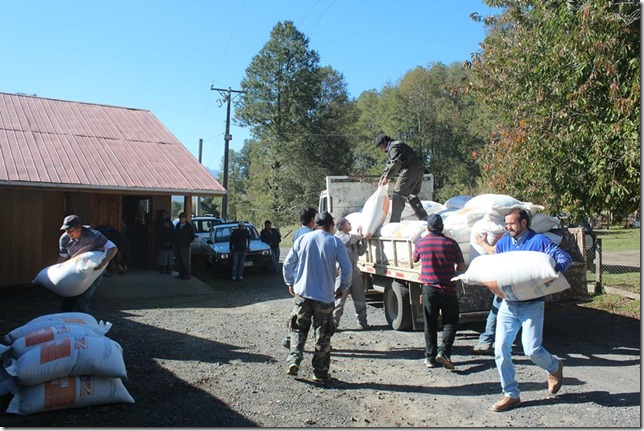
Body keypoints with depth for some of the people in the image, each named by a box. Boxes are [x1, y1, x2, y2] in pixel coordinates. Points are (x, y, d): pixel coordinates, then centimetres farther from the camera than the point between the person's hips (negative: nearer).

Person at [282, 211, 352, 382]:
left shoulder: (302, 239, 3)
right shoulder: (336, 243, -4)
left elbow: (287, 264, 5)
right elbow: (347, 269, -6)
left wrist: (290, 283, 19)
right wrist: (343, 288, 9)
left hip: (302, 293, 2)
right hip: (325, 296, -1)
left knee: (298, 329, 18)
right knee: (323, 335, 9)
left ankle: (294, 359, 2)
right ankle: (320, 372, 14)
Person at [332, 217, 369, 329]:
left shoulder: (353, 238, 20)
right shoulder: (338, 236, -5)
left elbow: (361, 252, 15)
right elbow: (350, 239, -22)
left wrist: (361, 238, 4)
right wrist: (359, 235, -1)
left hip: (354, 271, 8)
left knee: (360, 299, 10)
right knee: (340, 299, -5)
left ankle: (362, 321, 21)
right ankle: (333, 323, 2)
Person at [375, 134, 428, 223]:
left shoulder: (394, 147, -7)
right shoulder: (394, 147, 26)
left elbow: (396, 164, -21)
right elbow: (389, 165, 27)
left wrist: (387, 178, -18)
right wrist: (382, 177, 17)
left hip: (410, 171, -11)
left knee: (398, 195, -8)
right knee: (412, 195, 19)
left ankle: (394, 221, -7)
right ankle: (424, 218, 18)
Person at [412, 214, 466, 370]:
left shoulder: (420, 243, -1)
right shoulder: (451, 243, -6)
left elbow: (414, 259, 19)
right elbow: (462, 267, 2)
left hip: (429, 288, 2)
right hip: (448, 288, -1)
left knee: (430, 325, 11)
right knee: (450, 322, 10)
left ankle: (430, 357, 13)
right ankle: (443, 352, -6)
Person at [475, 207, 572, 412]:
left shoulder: (539, 240, -8)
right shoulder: (505, 242, 9)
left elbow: (565, 258, -16)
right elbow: (494, 252, 28)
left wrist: (553, 271, -34)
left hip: (531, 305, -5)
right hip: (508, 304, 5)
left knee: (532, 350, -7)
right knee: (501, 350, -1)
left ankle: (555, 368, 30)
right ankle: (511, 395, 14)